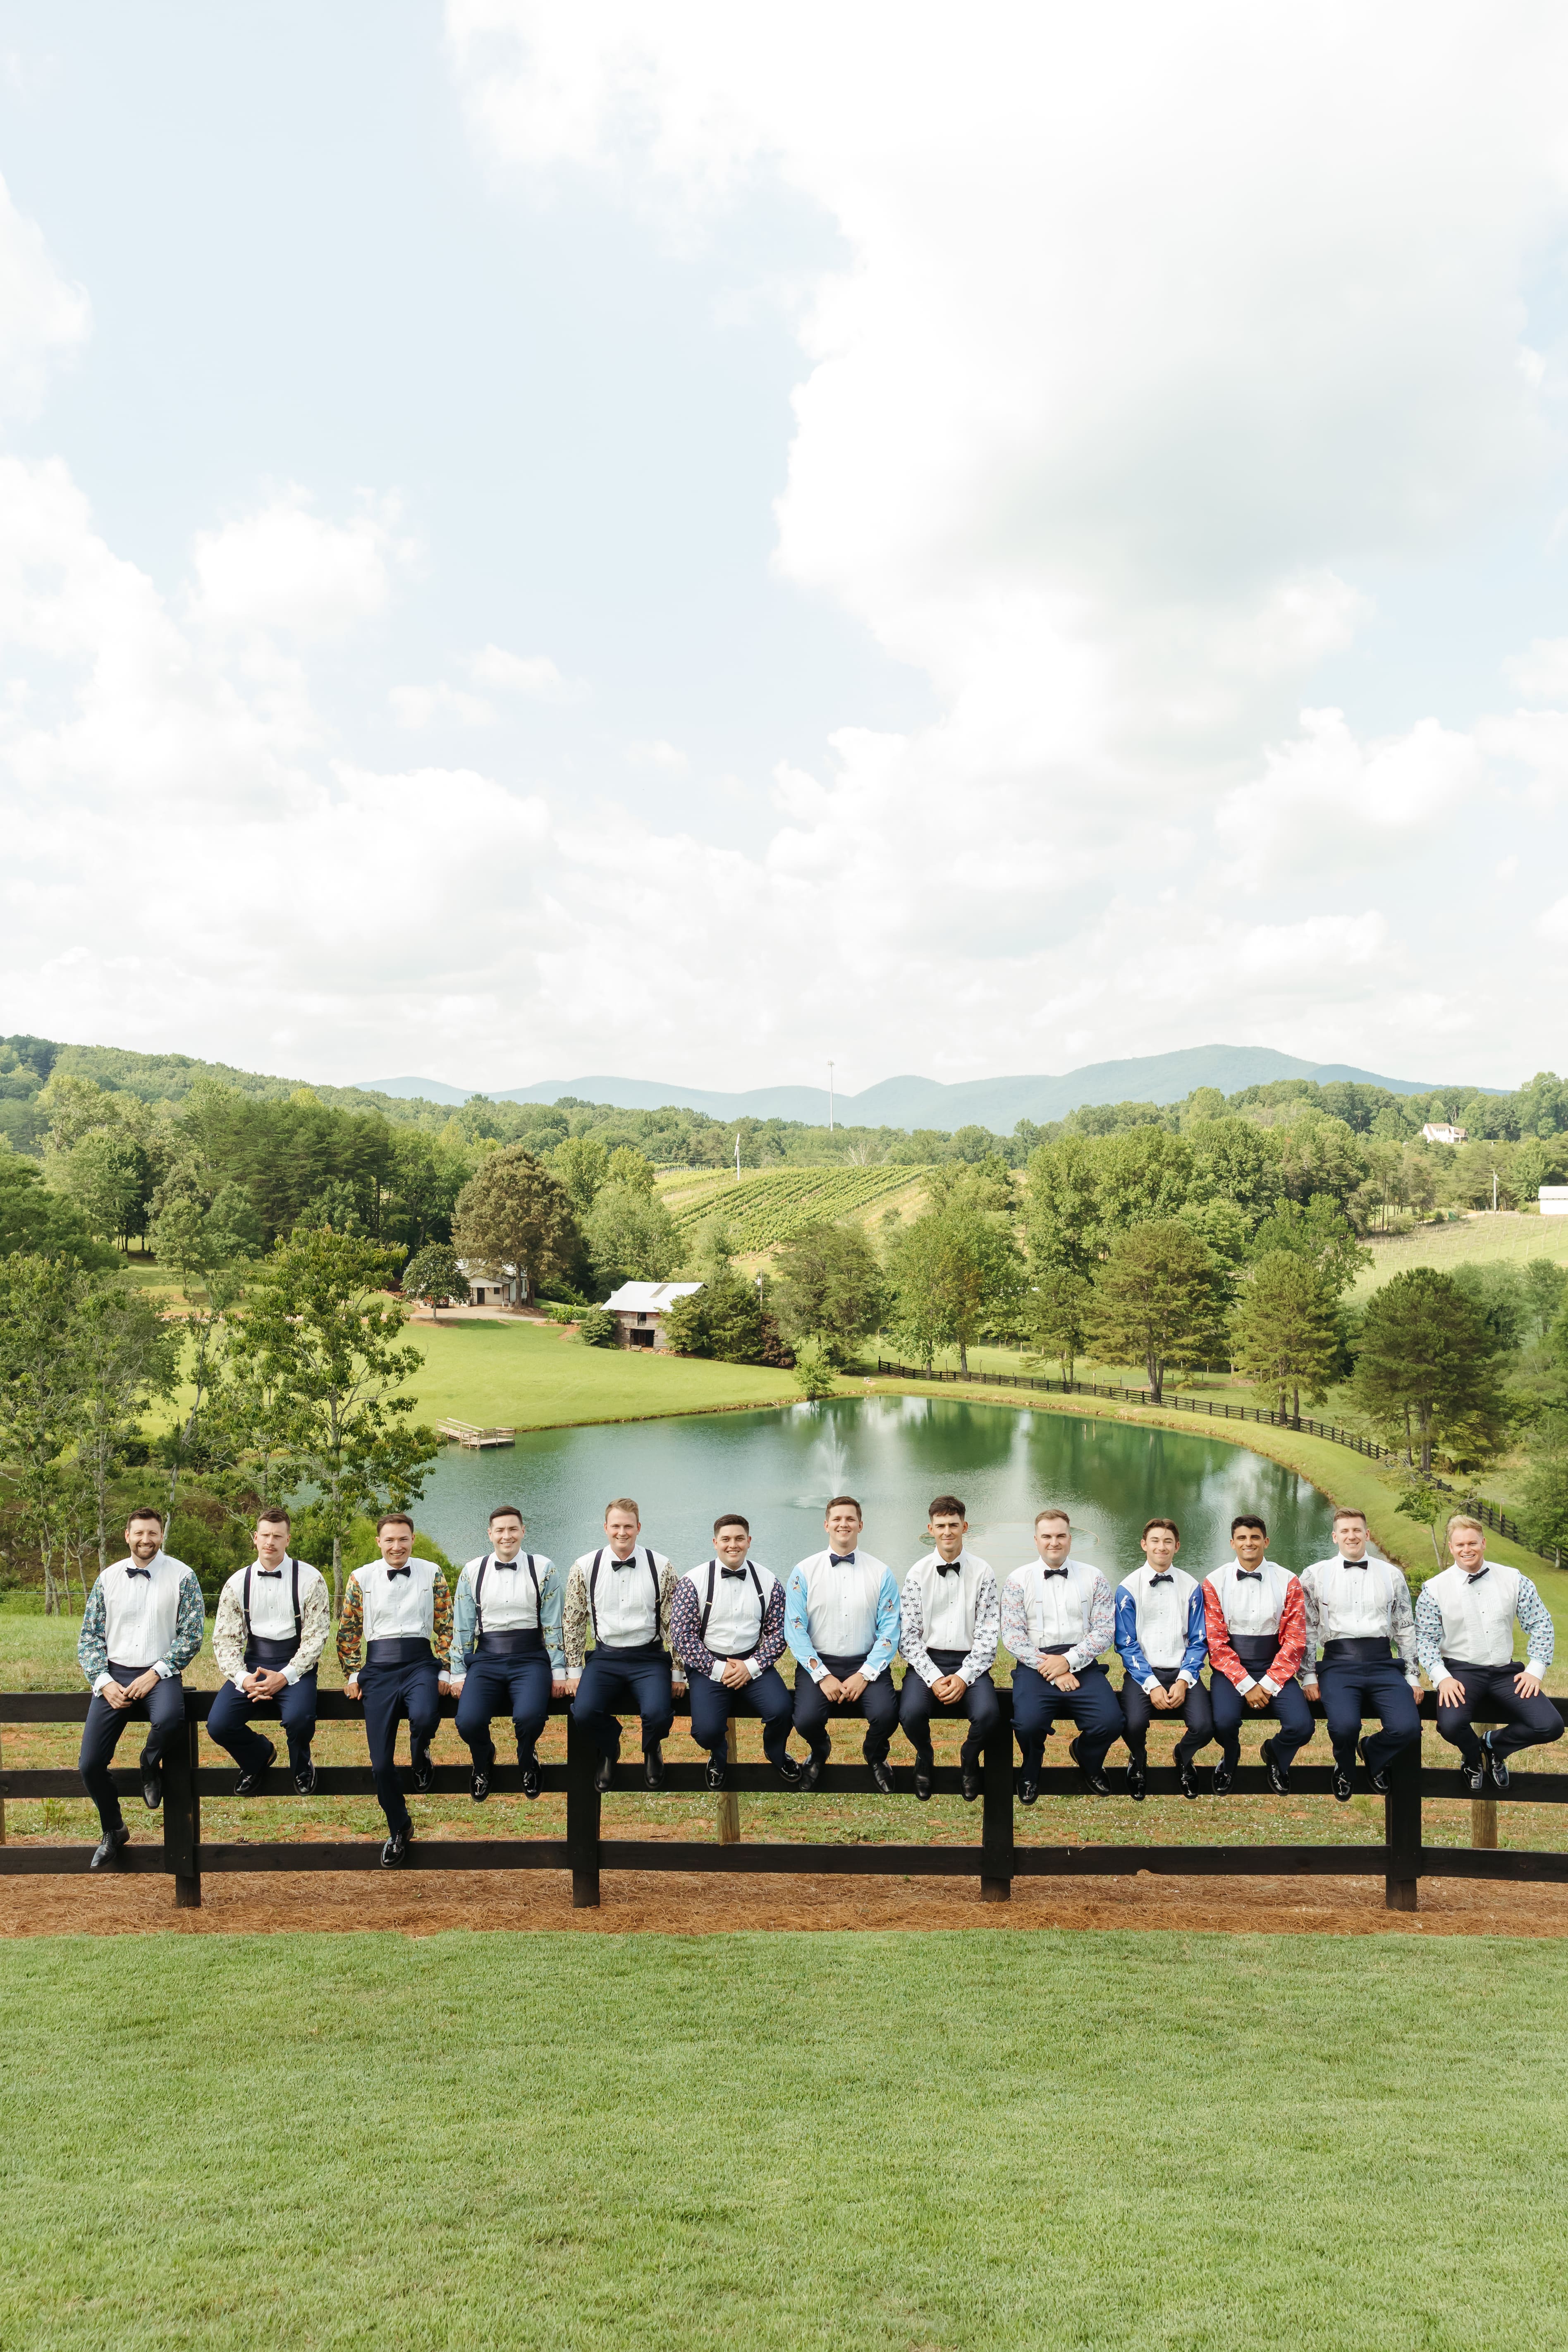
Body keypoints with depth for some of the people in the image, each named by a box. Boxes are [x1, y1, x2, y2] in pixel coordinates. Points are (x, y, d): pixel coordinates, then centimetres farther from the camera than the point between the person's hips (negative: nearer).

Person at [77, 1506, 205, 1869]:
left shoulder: (181, 1576, -2)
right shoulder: (108, 1578, 7)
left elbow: (192, 1635, -4)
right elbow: (89, 1636, 10)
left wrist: (156, 1673, -13)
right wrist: (104, 1683, -4)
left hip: (159, 1675, -3)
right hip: (114, 1675, 3)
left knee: (169, 1719, -37)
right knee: (89, 1764, -7)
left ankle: (150, 1763, 1)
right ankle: (113, 1831, 21)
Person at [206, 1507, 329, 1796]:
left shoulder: (310, 1579, -4)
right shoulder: (238, 1583, 4)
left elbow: (316, 1635, -7)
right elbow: (224, 1638, 2)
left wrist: (285, 1676, -18)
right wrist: (242, 1678, -14)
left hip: (295, 1664, -3)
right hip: (253, 1662, 3)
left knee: (298, 1719, -31)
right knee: (218, 1725, -19)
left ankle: (301, 1768, 7)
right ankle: (259, 1756, 16)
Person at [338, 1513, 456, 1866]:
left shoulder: (432, 1574, 5)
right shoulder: (362, 1578, 7)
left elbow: (446, 1625, 5)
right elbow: (348, 1631, 12)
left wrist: (444, 1671, -2)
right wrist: (352, 1675, 6)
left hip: (420, 1662, -1)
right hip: (379, 1667, 2)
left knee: (424, 1717, -34)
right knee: (381, 1762, -1)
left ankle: (420, 1757, 4)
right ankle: (399, 1829, 23)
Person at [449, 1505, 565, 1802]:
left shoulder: (544, 1569, 2)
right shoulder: (473, 1572, 7)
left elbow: (553, 1624, 3)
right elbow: (462, 1626, 10)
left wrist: (558, 1670, 0)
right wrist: (458, 1673, 7)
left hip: (530, 1658, -2)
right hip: (486, 1659, 2)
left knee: (529, 1716, -30)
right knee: (468, 1722, -24)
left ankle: (527, 1761, 9)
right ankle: (483, 1762, 15)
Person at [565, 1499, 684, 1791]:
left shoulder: (660, 1567, -2)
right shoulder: (585, 1567, 1)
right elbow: (573, 1621, 8)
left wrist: (678, 1673, 4)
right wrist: (574, 1670, 5)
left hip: (649, 1658, -1)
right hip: (605, 1657, 1)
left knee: (658, 1714, -28)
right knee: (584, 1712, -26)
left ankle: (651, 1750, 13)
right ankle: (609, 1752, 12)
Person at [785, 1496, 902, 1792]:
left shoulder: (881, 1573, 4)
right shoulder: (804, 1572, 1)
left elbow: (889, 1631, 0)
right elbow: (795, 1630, -2)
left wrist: (865, 1675, -12)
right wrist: (823, 1676, -11)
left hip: (867, 1665, 0)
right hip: (819, 1664, 0)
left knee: (886, 1715, -27)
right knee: (807, 1719, -27)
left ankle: (876, 1757, 12)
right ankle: (819, 1755, 13)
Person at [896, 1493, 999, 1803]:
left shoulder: (982, 1572, 1)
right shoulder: (918, 1574, 2)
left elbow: (988, 1634, -2)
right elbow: (908, 1636, -1)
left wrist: (964, 1678, -14)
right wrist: (934, 1679, -13)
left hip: (970, 1662, 0)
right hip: (926, 1662, 0)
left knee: (987, 1714, -29)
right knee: (911, 1714, -29)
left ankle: (970, 1760, 8)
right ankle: (925, 1759, 9)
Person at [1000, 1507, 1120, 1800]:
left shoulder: (1093, 1578, 9)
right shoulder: (1019, 1580, 6)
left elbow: (1103, 1630, 2)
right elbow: (1012, 1635, -1)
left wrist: (1068, 1661, -12)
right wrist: (1053, 1672, -11)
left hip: (1081, 1664, 1)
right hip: (1035, 1665, -1)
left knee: (1110, 1723, -24)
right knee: (1028, 1724, -29)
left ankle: (1087, 1758, 17)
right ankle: (1031, 1771, 11)